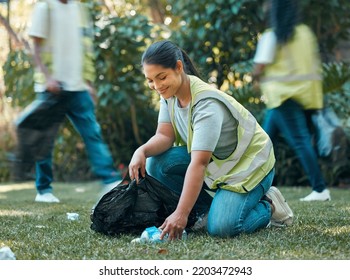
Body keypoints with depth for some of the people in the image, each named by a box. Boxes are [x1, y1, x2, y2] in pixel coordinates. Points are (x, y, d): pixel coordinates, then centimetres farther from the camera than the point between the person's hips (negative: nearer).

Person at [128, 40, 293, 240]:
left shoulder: (207, 103, -31)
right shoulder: (170, 92, -7)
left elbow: (198, 163, -38)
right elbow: (165, 135, -6)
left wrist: (181, 214, -44)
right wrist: (142, 151, -30)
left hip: (248, 163, -8)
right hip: (214, 161, 8)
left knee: (221, 227, -27)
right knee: (157, 164, -14)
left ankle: (268, 205, 3)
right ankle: (212, 208, 1)